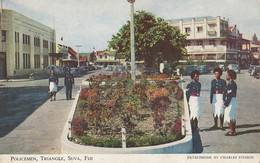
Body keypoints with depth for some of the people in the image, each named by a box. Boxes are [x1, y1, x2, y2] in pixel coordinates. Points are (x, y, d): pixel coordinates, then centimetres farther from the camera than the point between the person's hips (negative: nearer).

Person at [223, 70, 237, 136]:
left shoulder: (232, 84, -18)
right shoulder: (230, 83, 13)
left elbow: (230, 95, -21)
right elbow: (225, 92, 13)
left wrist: (225, 104, -18)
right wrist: (224, 100, 2)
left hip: (231, 101, -10)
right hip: (229, 101, 10)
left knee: (229, 117, -6)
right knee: (232, 117, 14)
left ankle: (232, 132, -1)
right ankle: (233, 131, 22)